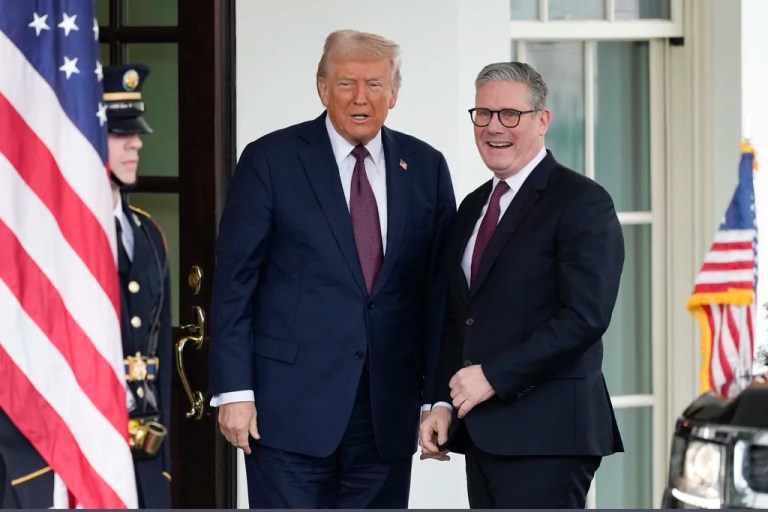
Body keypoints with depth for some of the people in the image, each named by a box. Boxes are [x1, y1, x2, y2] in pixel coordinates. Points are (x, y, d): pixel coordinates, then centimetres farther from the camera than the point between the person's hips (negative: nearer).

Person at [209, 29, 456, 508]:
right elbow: (234, 282, -3)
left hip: (389, 412, 3)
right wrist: (233, 391, -8)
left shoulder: (425, 167, 9)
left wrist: (437, 396, 4)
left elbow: (440, 286, 9)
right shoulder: (271, 160, -1)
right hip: (291, 404, -3)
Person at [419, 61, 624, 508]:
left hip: (547, 433, -7)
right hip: (482, 432, 7)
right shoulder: (473, 207, 18)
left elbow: (585, 317, -17)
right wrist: (444, 403, 7)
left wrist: (494, 376, -17)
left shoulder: (582, 202, -7)